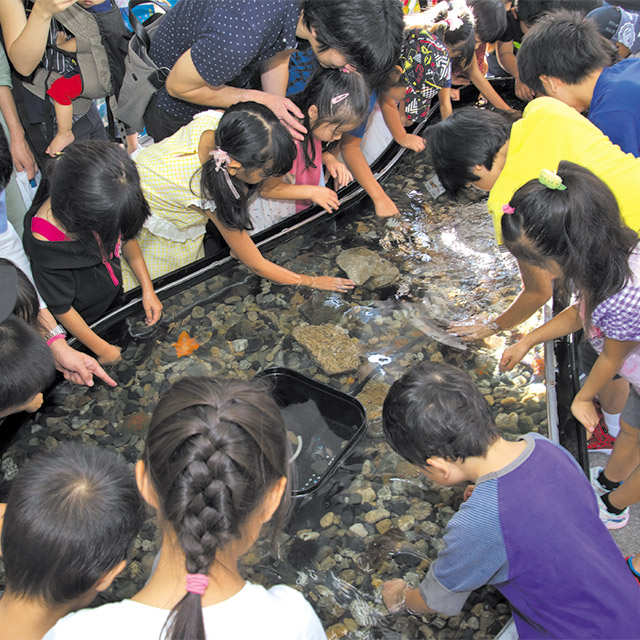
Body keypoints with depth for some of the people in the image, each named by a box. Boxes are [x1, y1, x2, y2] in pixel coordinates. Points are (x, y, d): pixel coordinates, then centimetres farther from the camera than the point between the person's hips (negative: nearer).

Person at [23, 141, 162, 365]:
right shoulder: (44, 246, -42)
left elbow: (126, 237, -3)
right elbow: (61, 308, -25)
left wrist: (148, 288, -6)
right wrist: (101, 348, -14)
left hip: (115, 296, 5)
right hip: (84, 322, -4)